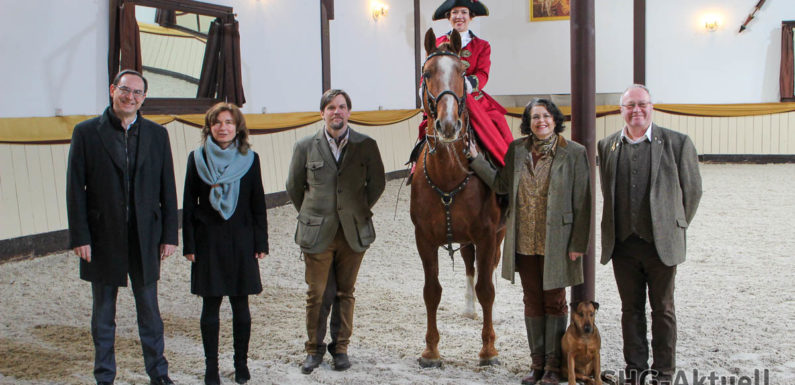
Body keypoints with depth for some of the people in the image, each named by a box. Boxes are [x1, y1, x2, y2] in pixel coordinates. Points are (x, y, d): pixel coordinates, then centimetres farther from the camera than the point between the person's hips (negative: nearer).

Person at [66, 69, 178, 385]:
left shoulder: (157, 134, 4)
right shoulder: (87, 132, -2)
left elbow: (167, 188, 5)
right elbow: (75, 189, -4)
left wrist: (169, 234, 0)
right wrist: (79, 237, -9)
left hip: (144, 238, 1)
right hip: (103, 237, -1)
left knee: (149, 308, 10)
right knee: (103, 311, 11)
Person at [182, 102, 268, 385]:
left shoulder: (249, 159, 3)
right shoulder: (197, 158, 2)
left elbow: (258, 205, 5)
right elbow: (189, 204, 2)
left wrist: (261, 243, 1)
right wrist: (189, 245, -2)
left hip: (241, 241, 1)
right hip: (208, 242, 0)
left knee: (240, 304, 6)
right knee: (210, 305, 4)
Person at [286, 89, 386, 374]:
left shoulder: (366, 146, 0)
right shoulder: (305, 147, 0)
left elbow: (377, 184, 11)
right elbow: (294, 187, 12)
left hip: (354, 233, 0)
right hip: (317, 234, 0)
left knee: (345, 294, 10)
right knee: (315, 294, 4)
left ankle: (340, 348, 23)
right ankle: (314, 349, 20)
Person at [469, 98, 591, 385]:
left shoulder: (574, 153, -8)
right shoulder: (517, 149, 4)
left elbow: (582, 203, -8)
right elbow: (501, 184, 7)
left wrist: (578, 244, -10)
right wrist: (475, 158, 2)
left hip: (556, 241, -4)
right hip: (524, 241, 4)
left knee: (554, 302, 7)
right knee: (532, 302, 13)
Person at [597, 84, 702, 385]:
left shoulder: (677, 143, -4)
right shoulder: (607, 146, 4)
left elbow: (692, 190, 4)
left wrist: (675, 228, 8)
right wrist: (616, 229, 12)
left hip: (660, 244, -2)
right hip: (622, 244, 3)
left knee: (662, 310, 8)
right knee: (631, 309, 12)